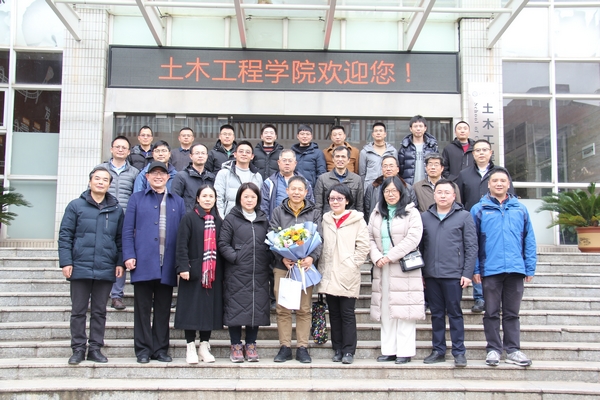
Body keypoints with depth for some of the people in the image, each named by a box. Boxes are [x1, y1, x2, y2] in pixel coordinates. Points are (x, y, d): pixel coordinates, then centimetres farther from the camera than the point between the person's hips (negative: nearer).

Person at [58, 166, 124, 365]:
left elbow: (120, 239, 10)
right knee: (78, 311, 6)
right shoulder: (76, 206, 2)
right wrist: (66, 262, -7)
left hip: (105, 270, 2)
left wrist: (120, 263, 1)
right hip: (80, 268, -2)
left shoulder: (116, 209, 8)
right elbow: (65, 236, 0)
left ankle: (95, 348, 17)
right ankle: (78, 349, 15)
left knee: (100, 311, 9)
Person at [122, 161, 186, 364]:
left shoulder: (178, 202, 15)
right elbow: (128, 229, 4)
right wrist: (128, 255, -7)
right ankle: (143, 349, 10)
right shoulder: (137, 199, 11)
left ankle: (161, 349, 14)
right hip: (143, 263, -1)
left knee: (163, 309, 6)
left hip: (167, 265, 2)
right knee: (143, 308, 2)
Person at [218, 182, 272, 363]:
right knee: (236, 308, 0)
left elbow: (270, 243, 17)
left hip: (259, 274, 4)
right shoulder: (231, 219, 2)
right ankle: (236, 346, 13)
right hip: (236, 273, -3)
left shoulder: (263, 220, 14)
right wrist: (235, 258, -14)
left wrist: (267, 259, 1)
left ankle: (251, 345, 18)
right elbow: (223, 244, -3)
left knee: (257, 308, 6)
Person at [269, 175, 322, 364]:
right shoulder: (278, 212, 8)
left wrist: (312, 257, -17)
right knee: (283, 309, 3)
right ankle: (285, 347, 12)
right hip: (283, 266, 0)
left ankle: (302, 348, 12)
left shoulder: (314, 213, 9)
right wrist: (282, 258, -16)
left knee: (304, 309, 4)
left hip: (305, 265, 0)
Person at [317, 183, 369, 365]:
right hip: (329, 275, 4)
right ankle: (337, 349, 17)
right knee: (334, 313, 9)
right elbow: (320, 245, 14)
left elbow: (363, 246, -3)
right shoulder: (325, 220, 11)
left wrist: (353, 264, -8)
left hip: (348, 276, -4)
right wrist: (322, 267, 5)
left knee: (347, 313, -2)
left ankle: (348, 351, 5)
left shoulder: (357, 220, -1)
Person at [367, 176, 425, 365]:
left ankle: (405, 351, 0)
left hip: (404, 268, -5)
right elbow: (370, 238, 11)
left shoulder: (411, 213, 0)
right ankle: (388, 350, 12)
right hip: (382, 268, 5)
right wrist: (377, 257, -7)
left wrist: (390, 256, -14)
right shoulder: (376, 214, 16)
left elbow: (413, 238, -11)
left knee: (403, 310, -6)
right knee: (385, 311, 6)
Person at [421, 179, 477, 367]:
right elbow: (420, 245, 8)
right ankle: (438, 350, 18)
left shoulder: (464, 216, 1)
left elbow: (472, 247, -2)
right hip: (431, 275, 3)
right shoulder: (425, 217, 9)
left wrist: (467, 273, -8)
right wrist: (419, 273, 4)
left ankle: (459, 352, 11)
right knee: (436, 314, 10)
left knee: (455, 314, 3)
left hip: (453, 275, -3)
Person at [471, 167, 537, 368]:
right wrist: (475, 269, -6)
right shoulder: (479, 209, 3)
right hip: (490, 270, -2)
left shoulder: (520, 209, 9)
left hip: (515, 269, 2)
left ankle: (513, 350, 17)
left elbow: (529, 241, 9)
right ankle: (493, 349, 15)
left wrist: (530, 268, 4)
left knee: (512, 313, 9)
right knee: (492, 312, 6)